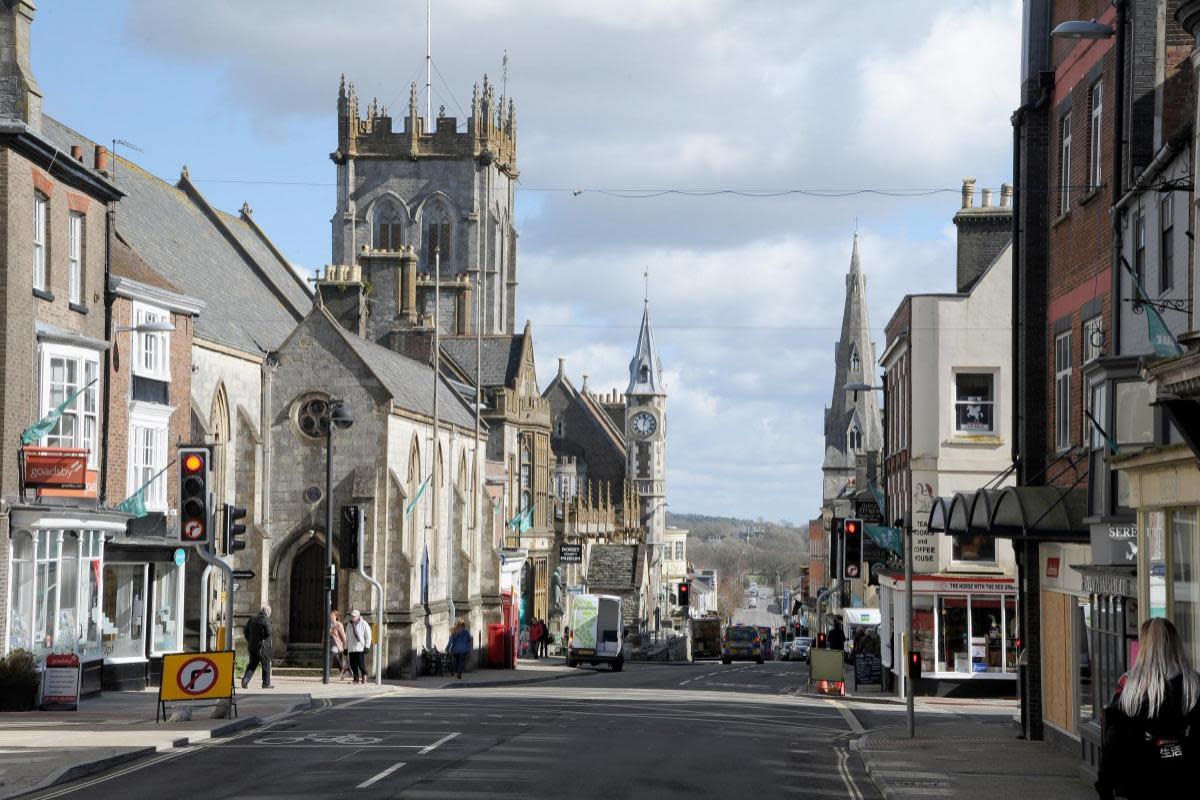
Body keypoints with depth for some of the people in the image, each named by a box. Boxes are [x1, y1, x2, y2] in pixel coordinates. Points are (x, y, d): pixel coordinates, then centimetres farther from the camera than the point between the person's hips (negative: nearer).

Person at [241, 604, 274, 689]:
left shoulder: (252, 619, 8)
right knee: (266, 664, 7)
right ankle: (266, 683, 9)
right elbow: (268, 632, -20)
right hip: (263, 646, -6)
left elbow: (245, 631, 10)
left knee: (252, 664, 13)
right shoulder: (266, 620, -12)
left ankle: (245, 679, -4)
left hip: (252, 646, 6)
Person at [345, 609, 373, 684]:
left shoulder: (364, 624, -1)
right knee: (353, 664, 2)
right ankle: (356, 678, 10)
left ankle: (364, 676, 11)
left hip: (360, 648, -5)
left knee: (361, 663, -9)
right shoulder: (349, 625, 15)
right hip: (351, 649, 5)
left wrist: (366, 646, -8)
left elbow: (368, 636, -1)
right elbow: (347, 638, 21)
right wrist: (346, 648, 17)